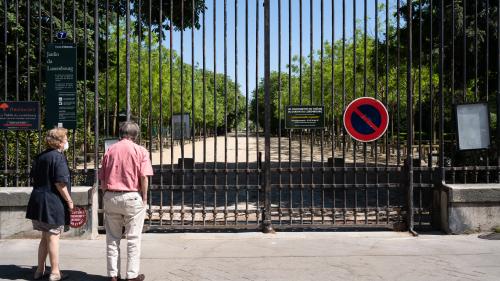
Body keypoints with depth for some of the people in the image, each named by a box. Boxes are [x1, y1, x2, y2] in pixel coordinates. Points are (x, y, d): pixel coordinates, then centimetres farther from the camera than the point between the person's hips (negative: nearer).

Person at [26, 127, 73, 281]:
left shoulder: (39, 157, 10)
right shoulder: (58, 157, -15)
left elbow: (34, 179, 16)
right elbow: (60, 183, -19)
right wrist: (69, 200, -12)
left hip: (38, 200, 8)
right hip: (53, 203, -8)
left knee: (45, 238, 17)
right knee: (53, 237, 1)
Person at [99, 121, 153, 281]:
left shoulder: (109, 150, 7)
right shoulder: (140, 151, -3)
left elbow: (102, 179, 7)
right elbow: (144, 177, -11)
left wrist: (106, 196, 16)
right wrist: (144, 197, -2)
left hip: (111, 197, 3)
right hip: (132, 197, -3)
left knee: (112, 238, 11)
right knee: (133, 239, 5)